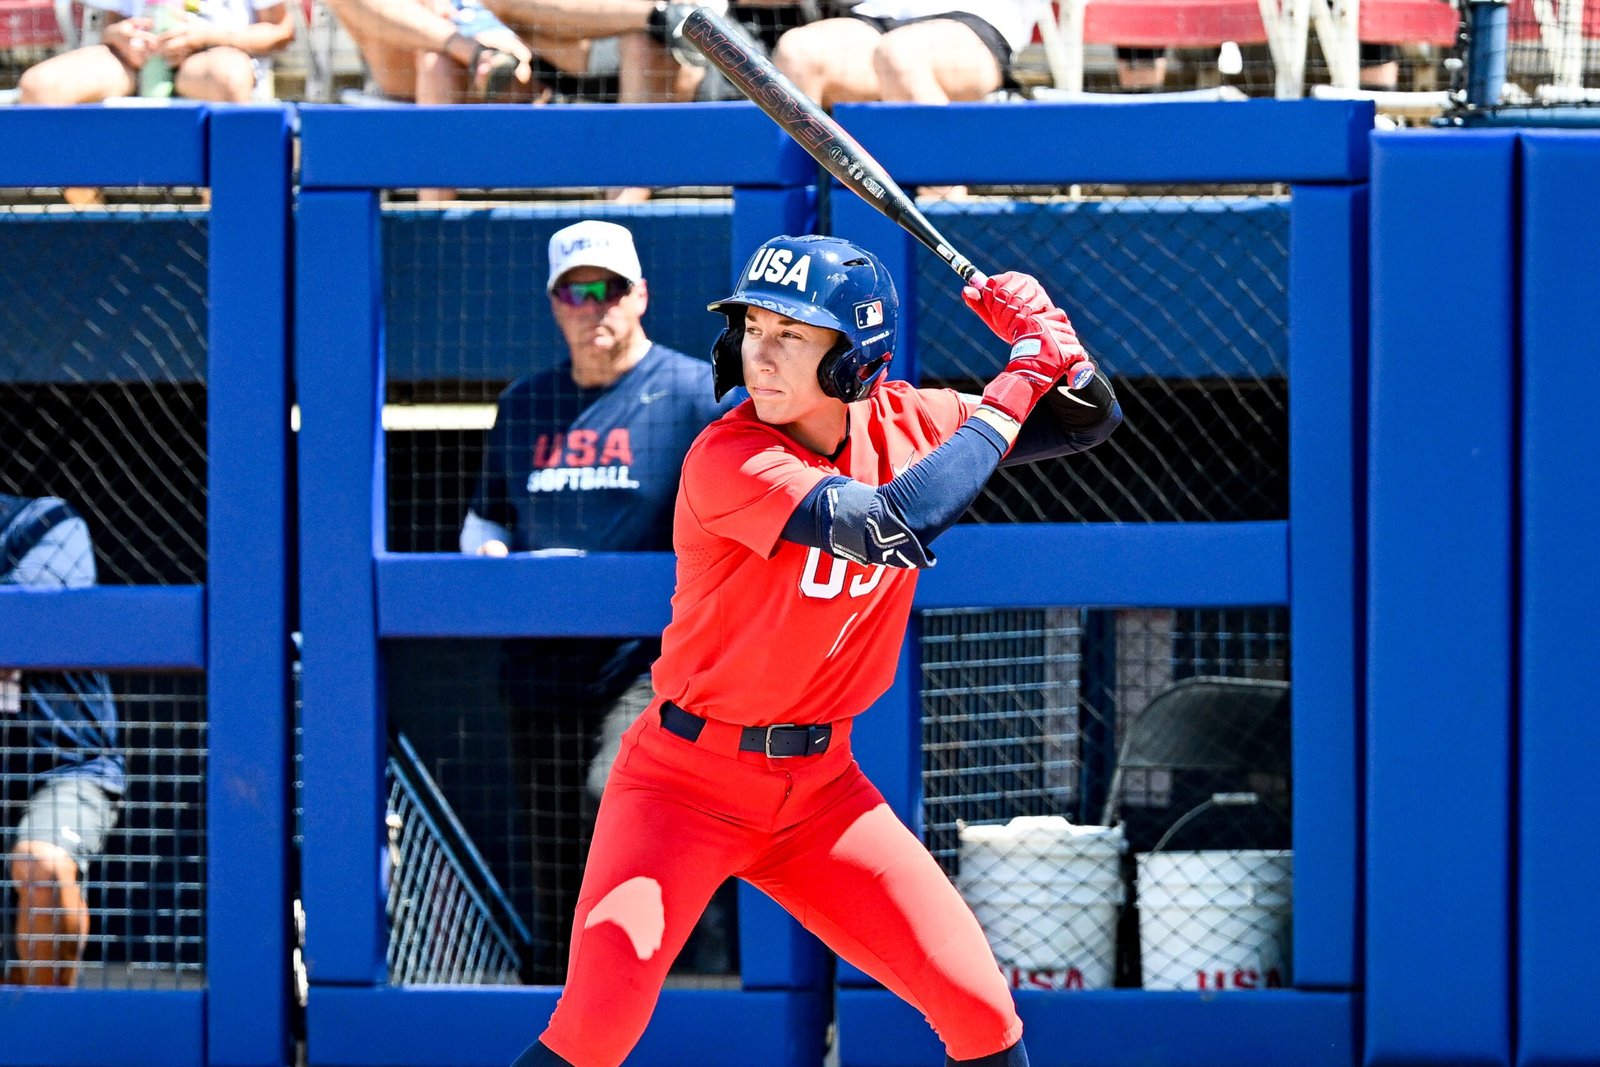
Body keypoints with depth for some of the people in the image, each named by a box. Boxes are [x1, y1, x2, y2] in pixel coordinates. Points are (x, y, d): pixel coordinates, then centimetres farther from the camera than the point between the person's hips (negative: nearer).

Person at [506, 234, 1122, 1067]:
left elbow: (1093, 420, 6)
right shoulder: (728, 459, -22)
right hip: (687, 779, -5)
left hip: (820, 784, 5)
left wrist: (1047, 338, -16)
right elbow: (895, 524, -35)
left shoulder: (899, 425, -3)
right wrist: (1016, 384, -28)